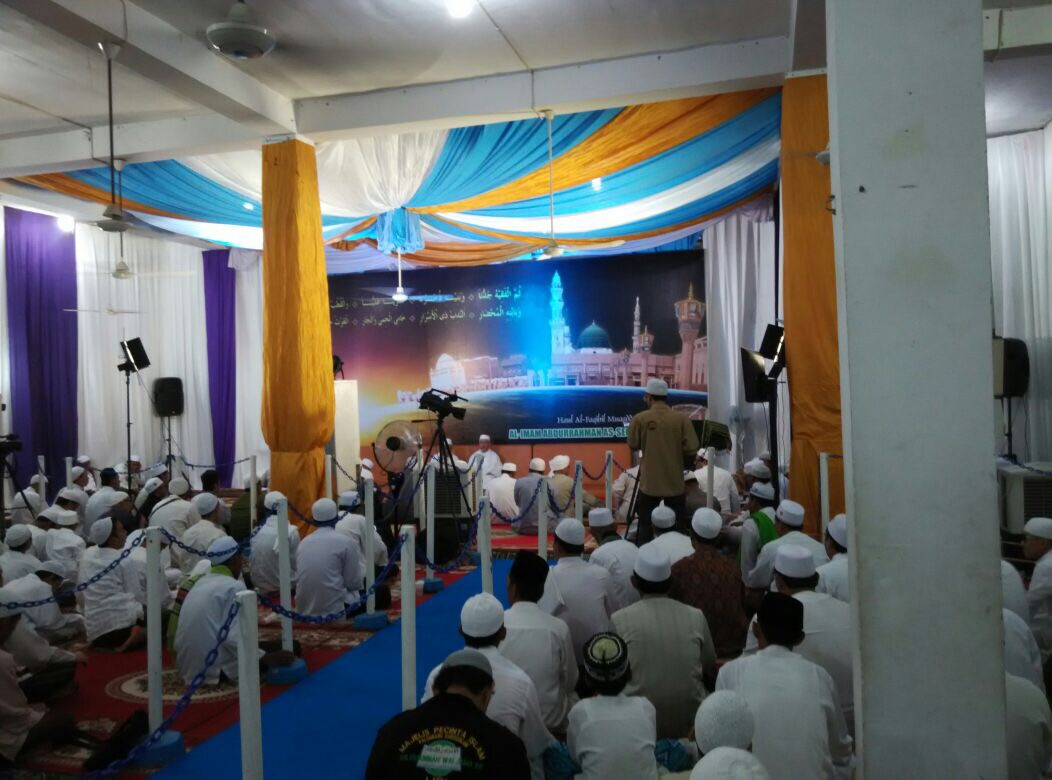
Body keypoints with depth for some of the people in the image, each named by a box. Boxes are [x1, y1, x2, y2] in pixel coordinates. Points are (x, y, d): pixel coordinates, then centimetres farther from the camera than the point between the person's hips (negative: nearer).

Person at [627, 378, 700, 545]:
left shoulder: (640, 418, -9)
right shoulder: (681, 419, -8)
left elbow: (633, 445, 4)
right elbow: (691, 449, -8)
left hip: (649, 483, -1)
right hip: (675, 484, 1)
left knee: (645, 527, 9)